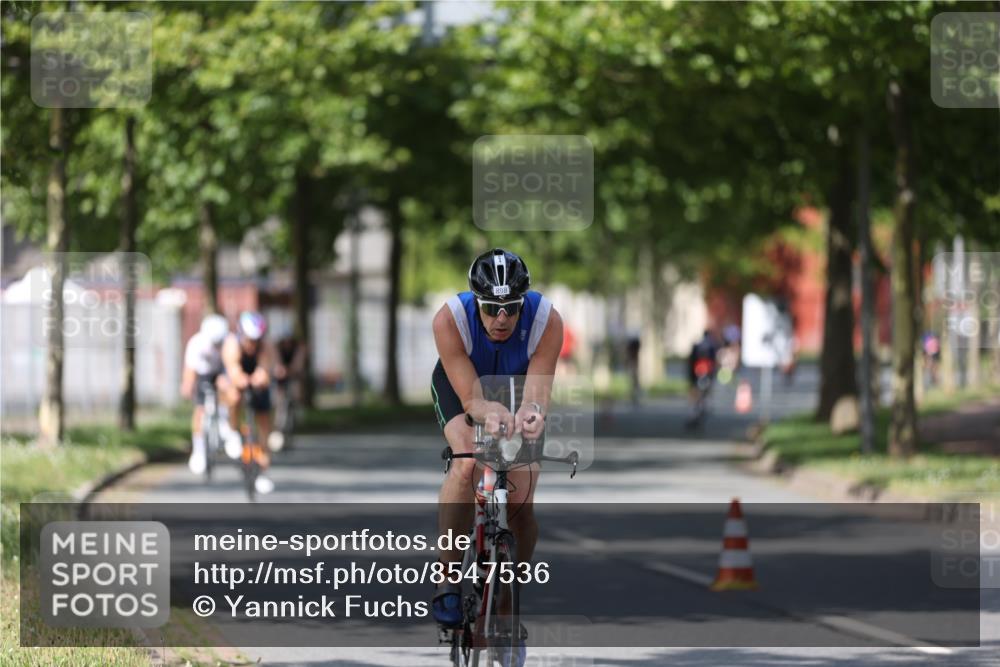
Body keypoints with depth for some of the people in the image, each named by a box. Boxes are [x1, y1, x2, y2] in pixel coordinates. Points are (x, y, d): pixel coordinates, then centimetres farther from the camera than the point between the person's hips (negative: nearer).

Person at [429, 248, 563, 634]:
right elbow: (471, 398, -38)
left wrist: (531, 413, -62)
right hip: (459, 384, -1)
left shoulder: (547, 321, -34)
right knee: (468, 464, -30)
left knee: (521, 501, -12)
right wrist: (490, 414, -61)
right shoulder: (450, 320, -37)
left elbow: (537, 391, -38)